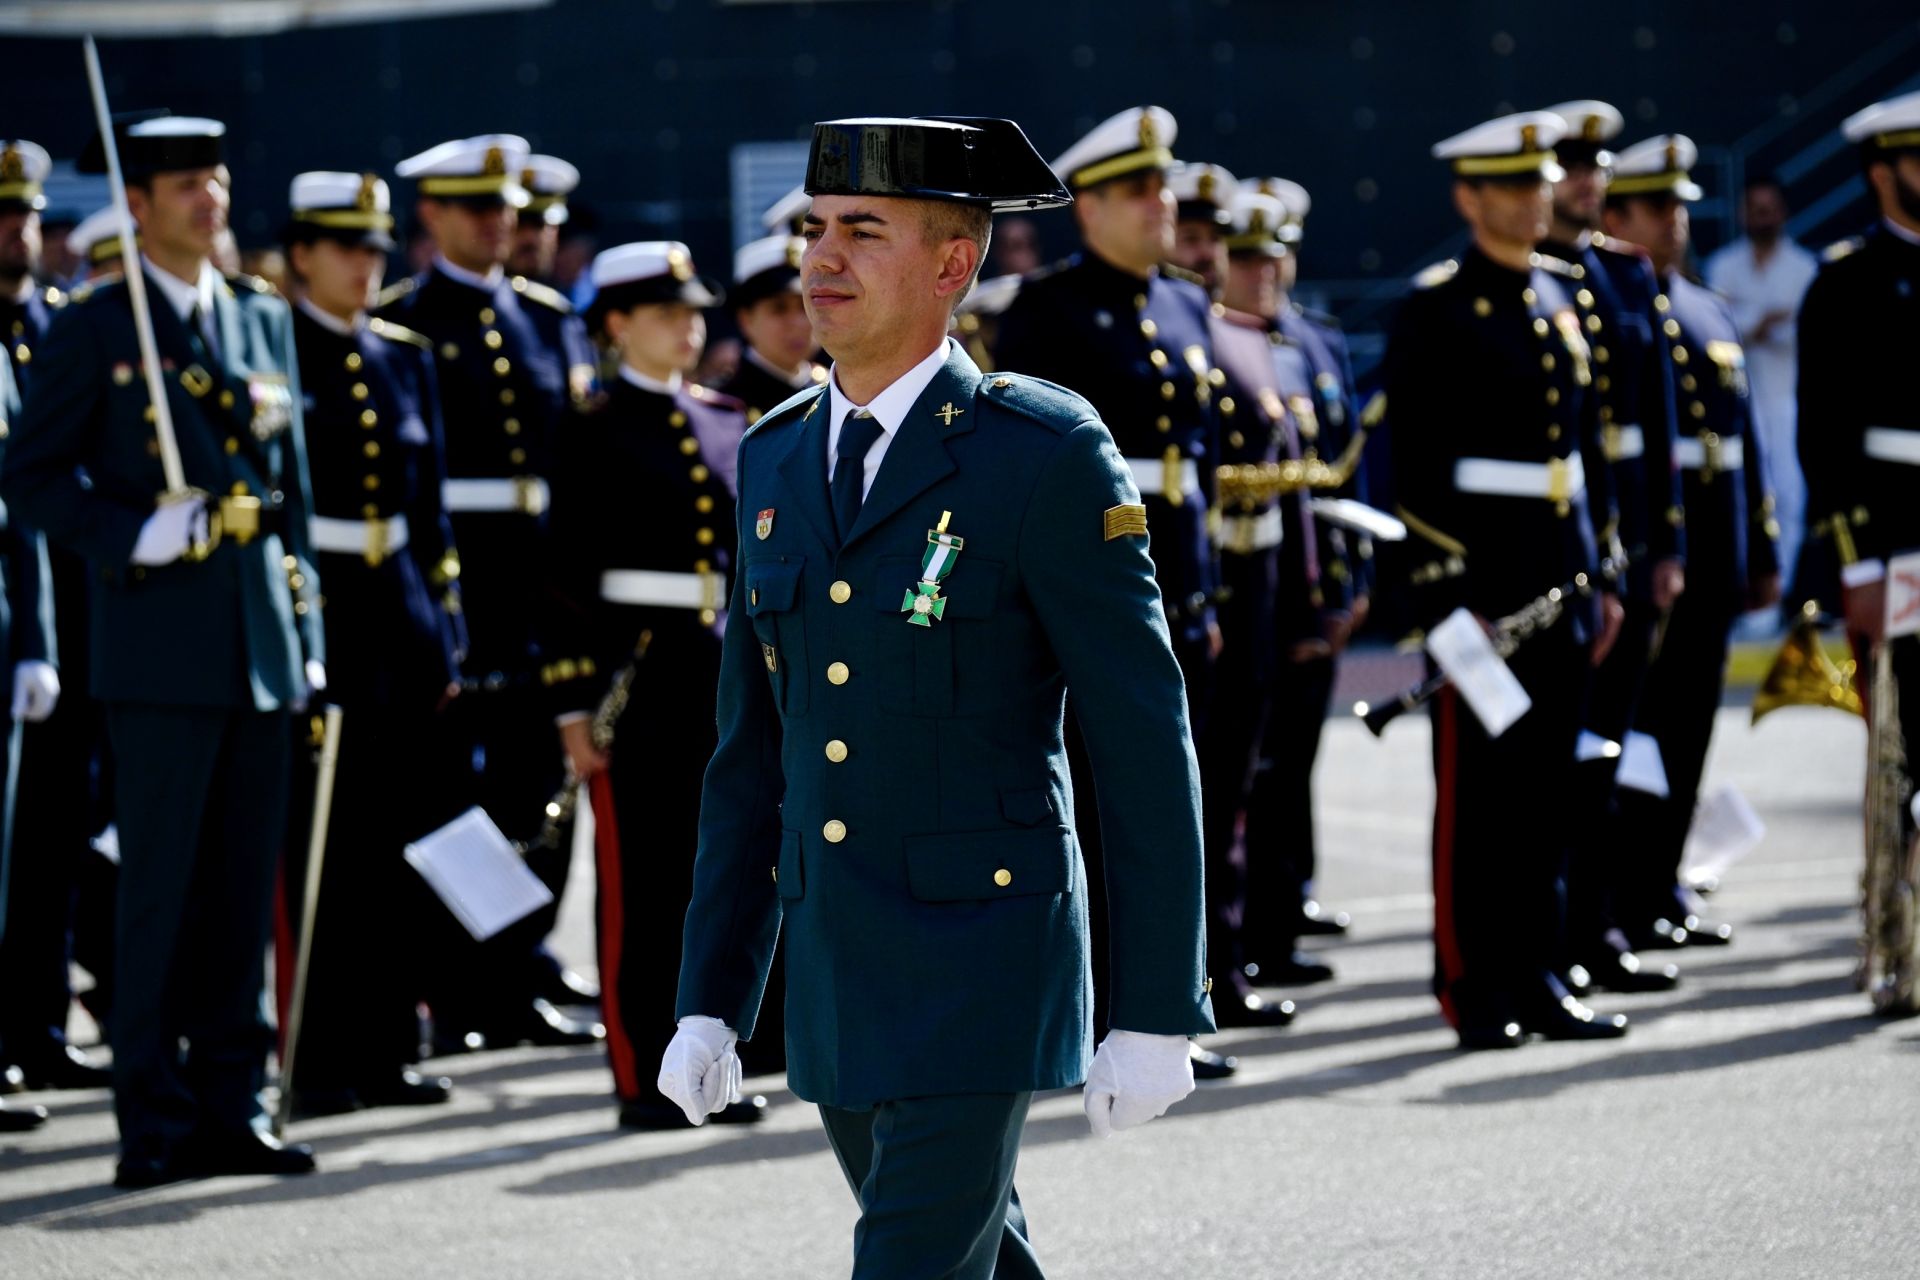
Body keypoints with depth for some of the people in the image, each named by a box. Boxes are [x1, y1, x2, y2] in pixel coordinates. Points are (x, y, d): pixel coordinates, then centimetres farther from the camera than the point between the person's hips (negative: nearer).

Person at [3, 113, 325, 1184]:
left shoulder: (265, 319, 15)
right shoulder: (96, 330, -2)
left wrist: (309, 633, 14)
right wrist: (131, 540, -16)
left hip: (262, 642, 5)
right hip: (162, 647, -5)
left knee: (246, 887, 6)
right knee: (160, 890, -3)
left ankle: (233, 1106, 11)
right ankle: (156, 1120, 1)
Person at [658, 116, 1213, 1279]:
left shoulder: (1045, 454, -11)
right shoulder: (778, 460, 9)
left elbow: (1147, 748, -11)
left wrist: (1156, 1016, -13)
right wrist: (711, 1001, 10)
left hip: (983, 962, -7)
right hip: (834, 983, 7)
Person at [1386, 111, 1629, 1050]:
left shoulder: (1562, 298, 14)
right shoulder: (1435, 309, -7)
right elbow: (1415, 461, -11)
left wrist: (1601, 576, 16)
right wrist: (1450, 592, -16)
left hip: (1563, 575, 7)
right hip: (1482, 574, -7)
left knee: (1547, 788, 9)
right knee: (1476, 788, -3)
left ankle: (1536, 979, 14)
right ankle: (1475, 990, 2)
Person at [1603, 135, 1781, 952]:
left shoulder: (1710, 316, 17)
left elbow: (1746, 444, 19)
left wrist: (1763, 556, 16)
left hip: (1710, 566, 7)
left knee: (1687, 731, 10)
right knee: (1630, 731, -4)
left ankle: (1660, 890, 17)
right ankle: (1621, 904, 1)